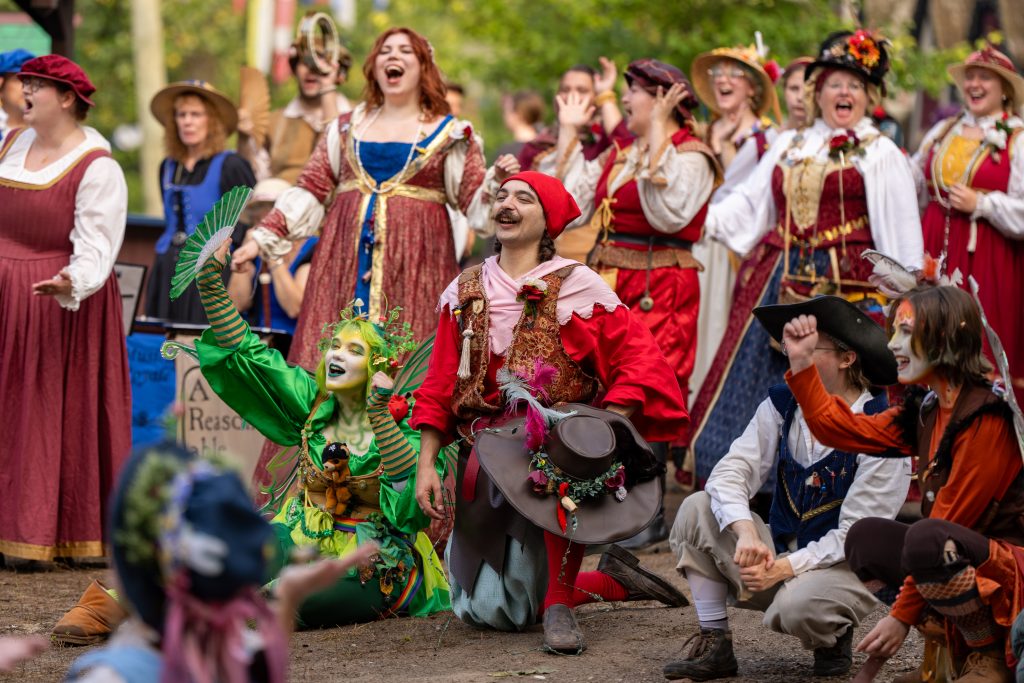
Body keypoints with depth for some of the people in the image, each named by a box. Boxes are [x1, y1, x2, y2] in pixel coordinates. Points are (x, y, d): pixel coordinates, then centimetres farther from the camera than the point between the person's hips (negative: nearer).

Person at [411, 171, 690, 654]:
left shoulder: (576, 286, -1)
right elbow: (439, 386, 11)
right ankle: (614, 580, 24)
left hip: (557, 441, -4)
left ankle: (559, 606, -25)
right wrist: (426, 465, 3)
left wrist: (604, 429, -17)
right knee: (489, 611, 0)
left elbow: (640, 359, -6)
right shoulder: (464, 292, 11)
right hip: (487, 459, 4)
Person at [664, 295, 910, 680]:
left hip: (843, 566, -6)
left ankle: (835, 637, 2)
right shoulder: (782, 404, 0)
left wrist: (784, 568, -27)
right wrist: (746, 533, -29)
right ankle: (714, 646, -9)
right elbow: (731, 472, -9)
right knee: (697, 509, -14)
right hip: (777, 553, 6)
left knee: (796, 606, -38)